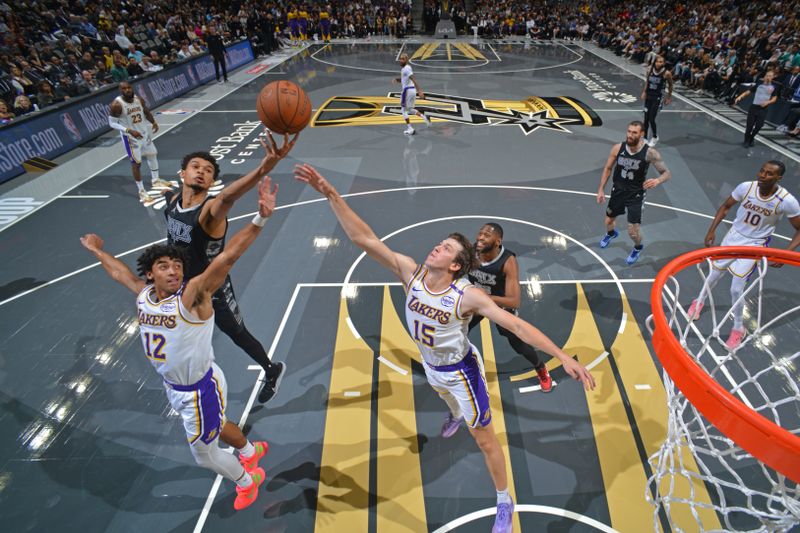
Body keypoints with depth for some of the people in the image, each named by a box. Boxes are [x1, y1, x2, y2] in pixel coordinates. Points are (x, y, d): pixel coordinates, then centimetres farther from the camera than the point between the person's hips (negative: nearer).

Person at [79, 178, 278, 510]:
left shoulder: (193, 295, -26)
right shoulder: (143, 294, -5)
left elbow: (227, 256, -40)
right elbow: (119, 271, 17)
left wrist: (259, 219, -50)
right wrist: (97, 250, 32)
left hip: (200, 389, -7)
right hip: (173, 386, 7)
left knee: (204, 454, 13)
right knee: (216, 427, 30)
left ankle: (247, 482, 42)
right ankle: (251, 451, 59)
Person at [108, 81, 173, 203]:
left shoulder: (139, 100, -5)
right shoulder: (117, 105, -21)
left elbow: (147, 113, 12)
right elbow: (112, 123, -17)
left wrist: (153, 122, -7)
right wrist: (129, 131, -29)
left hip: (144, 132, 7)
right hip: (130, 137, -7)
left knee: (152, 154, 20)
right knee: (136, 163, -3)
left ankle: (155, 180, 42)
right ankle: (141, 192, 5)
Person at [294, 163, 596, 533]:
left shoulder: (467, 296, -33)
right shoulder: (411, 272, -23)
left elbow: (517, 325, -33)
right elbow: (364, 239, -28)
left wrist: (563, 357, -40)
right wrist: (331, 194, -35)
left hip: (461, 371, -5)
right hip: (430, 366, 5)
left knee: (484, 439, 11)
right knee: (447, 399, 39)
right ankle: (455, 415, 78)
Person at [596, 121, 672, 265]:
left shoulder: (649, 153, -22)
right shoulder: (618, 148, -13)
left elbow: (667, 173, -15)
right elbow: (608, 168, 2)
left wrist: (657, 180, -38)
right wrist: (601, 189, -1)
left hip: (636, 194, -3)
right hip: (618, 190, 3)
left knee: (633, 231, -6)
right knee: (608, 221, 20)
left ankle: (638, 248, 30)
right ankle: (611, 234, 59)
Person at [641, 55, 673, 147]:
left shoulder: (667, 73, -14)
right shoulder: (649, 70, -4)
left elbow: (670, 85, 0)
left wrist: (669, 97, 4)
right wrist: (644, 92, 8)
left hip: (657, 98, -4)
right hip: (648, 96, 4)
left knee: (651, 119, -8)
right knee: (646, 119, 7)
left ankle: (655, 137, 16)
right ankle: (644, 138, 19)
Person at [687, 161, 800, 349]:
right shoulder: (746, 187, -17)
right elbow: (725, 207, 1)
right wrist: (712, 230, -5)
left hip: (754, 245, -3)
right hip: (734, 236, 3)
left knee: (736, 289, -5)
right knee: (714, 274, 17)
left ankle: (738, 328, 19)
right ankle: (700, 301, 47)